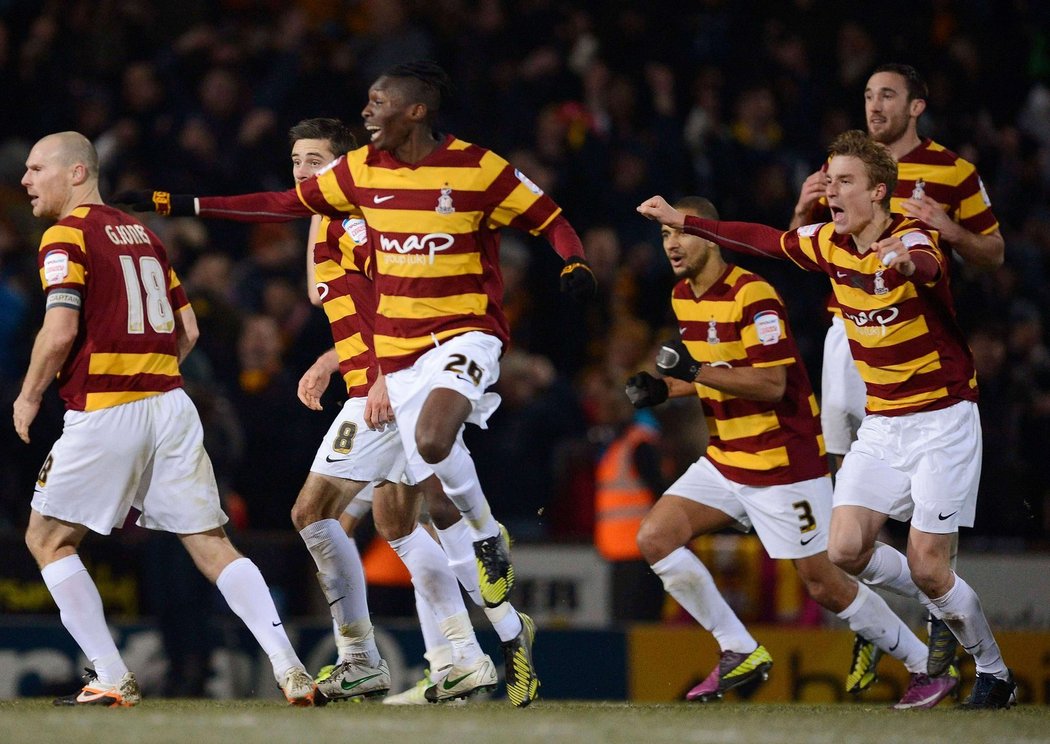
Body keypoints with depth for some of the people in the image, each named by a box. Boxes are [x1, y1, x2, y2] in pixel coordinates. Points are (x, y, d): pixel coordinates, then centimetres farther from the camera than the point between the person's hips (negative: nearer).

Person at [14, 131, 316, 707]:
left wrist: (28, 397, -2)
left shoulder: (66, 236, -5)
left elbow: (60, 331, -16)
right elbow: (188, 330, 20)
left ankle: (112, 679, 0)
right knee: (211, 545, 5)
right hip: (171, 408, 6)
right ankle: (289, 669, -8)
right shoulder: (142, 235, 18)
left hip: (104, 415, -6)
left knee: (48, 540, 9)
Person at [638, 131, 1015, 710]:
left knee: (928, 569, -10)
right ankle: (944, 606, 18)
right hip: (880, 424, 6)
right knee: (845, 550, -9)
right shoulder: (829, 244, 2)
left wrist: (906, 262, -67)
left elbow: (928, 264, -43)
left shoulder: (911, 238, -19)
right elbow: (763, 239, 19)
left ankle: (993, 671, 14)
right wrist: (681, 220, 21)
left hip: (941, 420, -6)